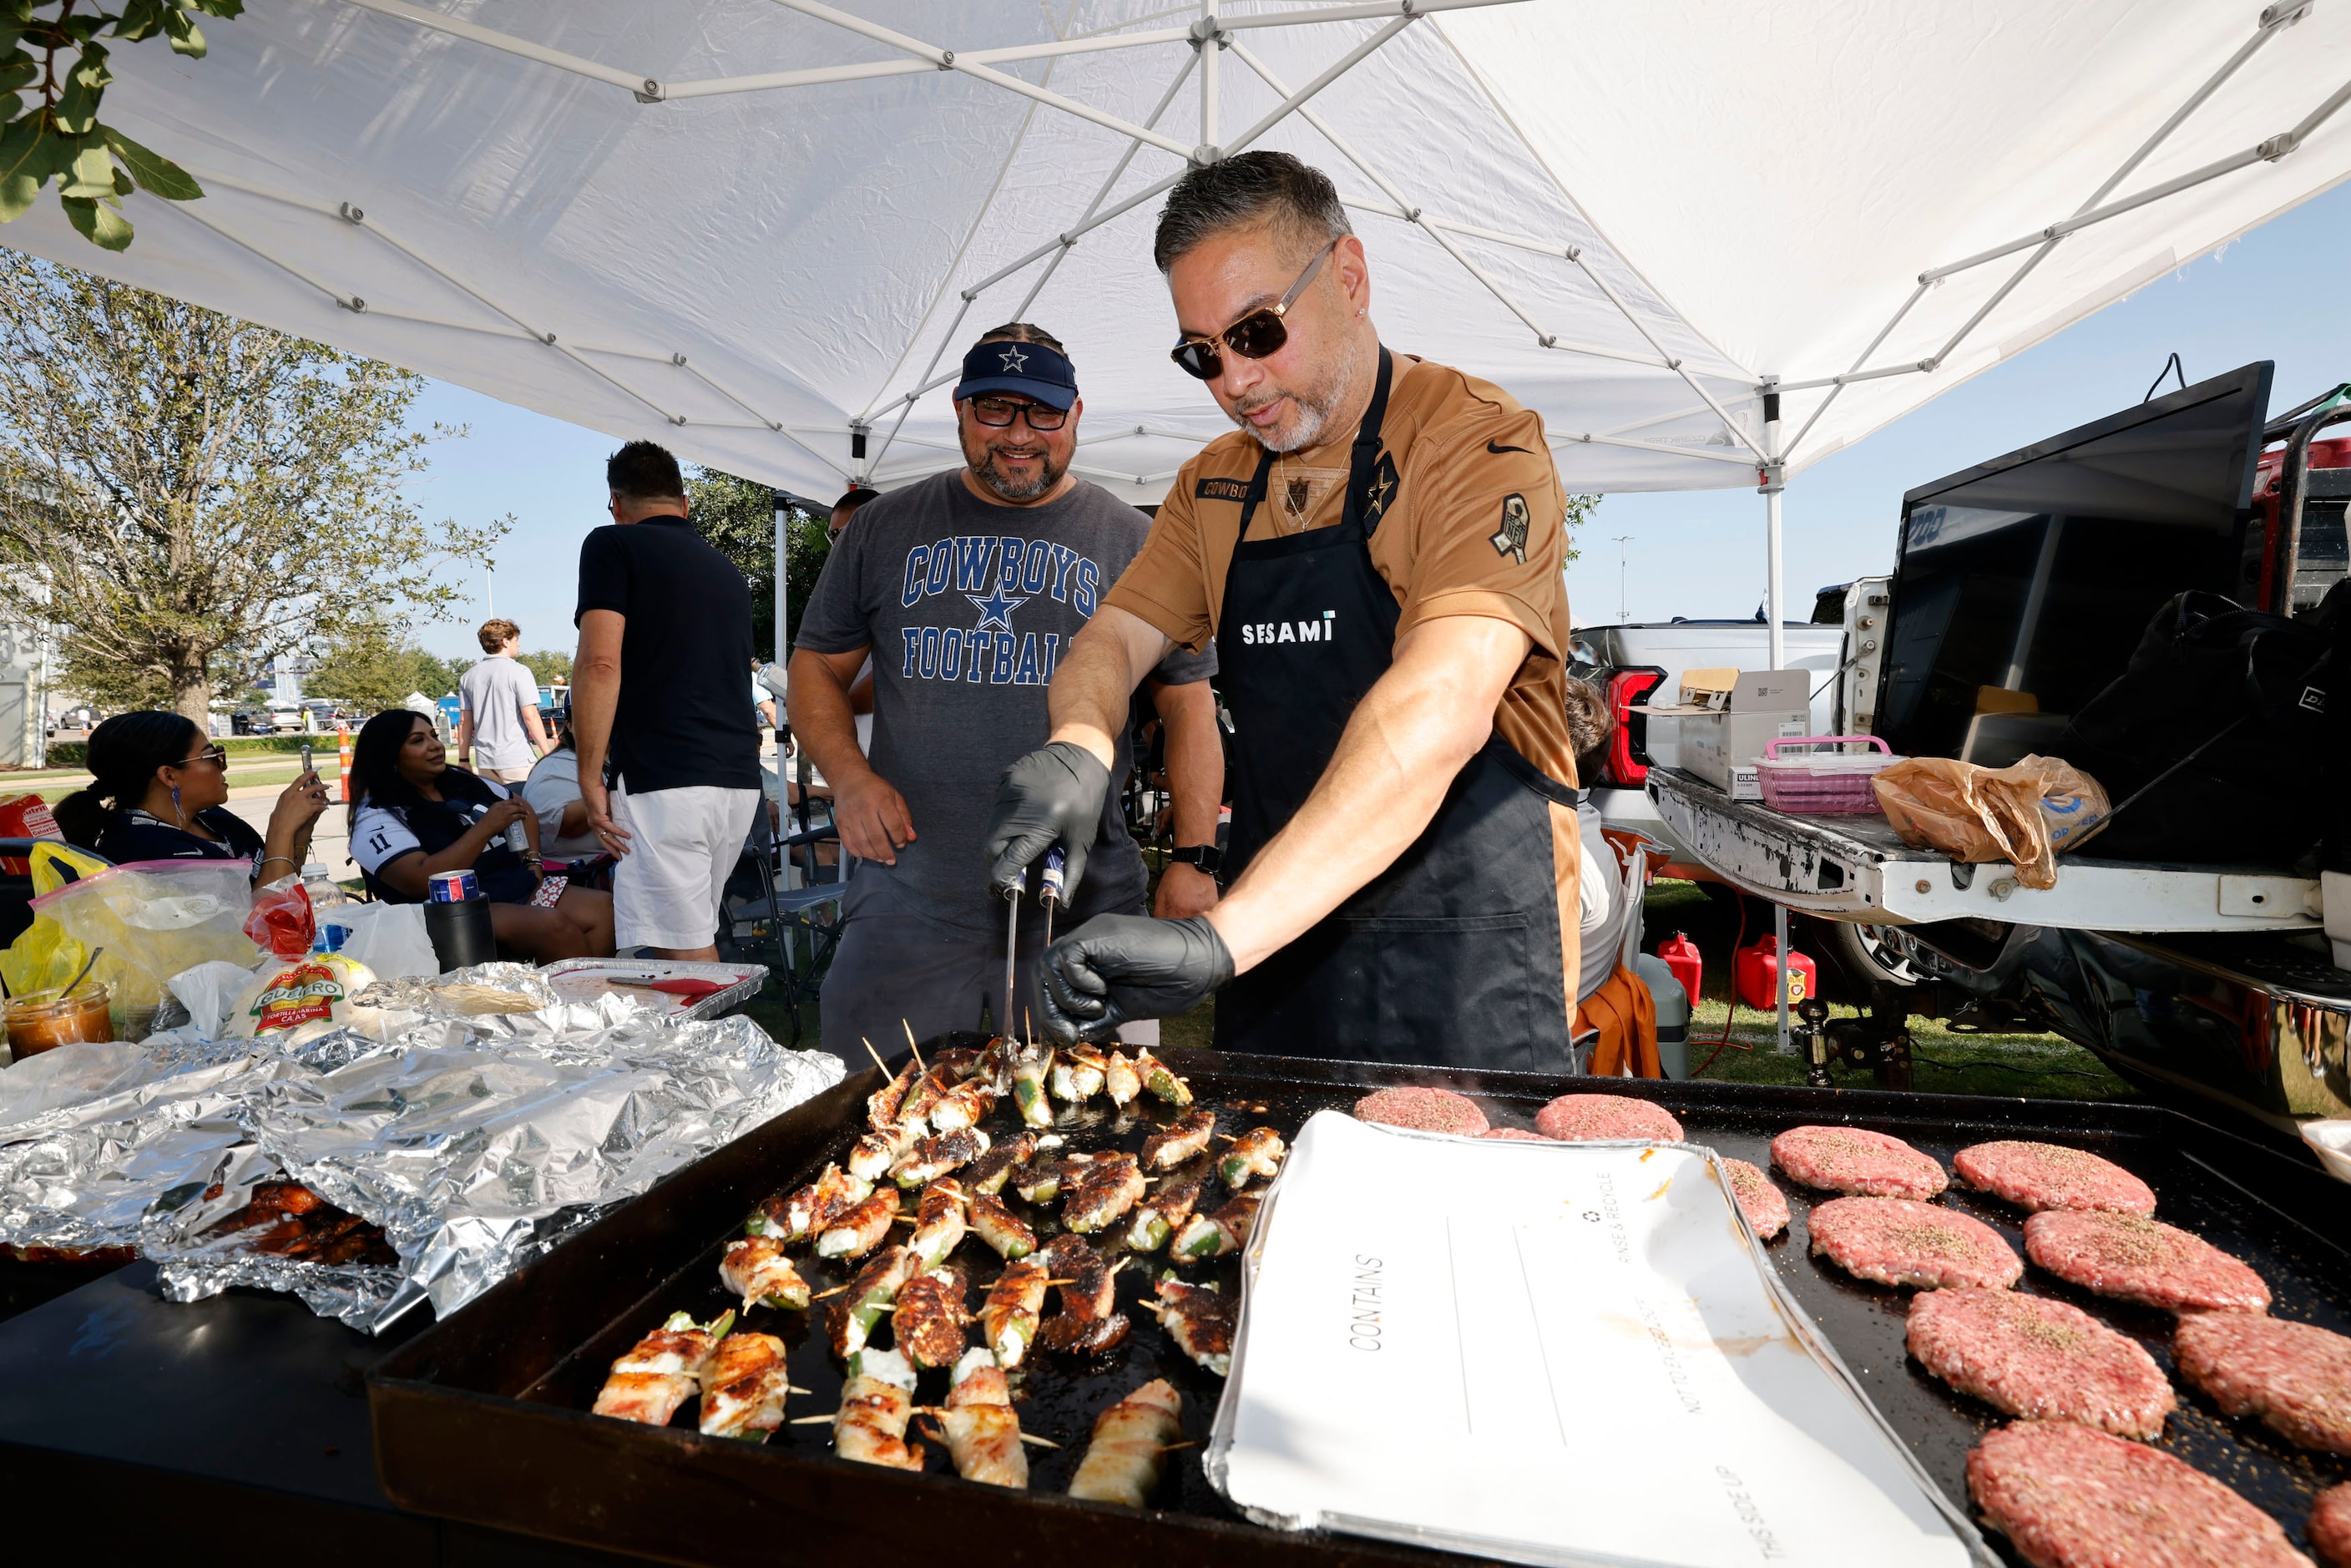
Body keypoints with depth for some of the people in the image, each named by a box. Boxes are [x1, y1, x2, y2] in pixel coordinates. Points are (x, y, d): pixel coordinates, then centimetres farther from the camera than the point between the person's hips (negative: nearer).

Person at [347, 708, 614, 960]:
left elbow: (524, 810, 29)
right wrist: (485, 827, -17)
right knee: (552, 926, -34)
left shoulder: (463, 782, 15)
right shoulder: (376, 818, -4)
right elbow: (421, 881, -20)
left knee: (606, 908, -19)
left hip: (522, 890, 7)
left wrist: (532, 861, 11)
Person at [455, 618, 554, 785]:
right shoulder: (519, 672, -7)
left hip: (484, 761, 6)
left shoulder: (468, 677, 11)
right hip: (516, 759, -6)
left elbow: (465, 722, 12)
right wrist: (548, 754, -9)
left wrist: (463, 760, 16)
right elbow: (530, 716, -12)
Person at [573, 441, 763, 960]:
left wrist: (590, 779, -8)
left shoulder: (613, 545, 1)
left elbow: (600, 664, -12)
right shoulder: (728, 570, 21)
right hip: (741, 778, 7)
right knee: (696, 933, 19)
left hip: (663, 781, -7)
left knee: (685, 952, -3)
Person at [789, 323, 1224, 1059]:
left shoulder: (1133, 542, 6)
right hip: (908, 896, 2)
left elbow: (1188, 702, 5)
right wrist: (847, 774, -5)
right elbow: (816, 667, 15)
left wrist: (1194, 860, -5)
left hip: (1083, 911, -1)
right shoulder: (887, 526, 10)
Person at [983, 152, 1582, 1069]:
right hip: (1273, 940, 6)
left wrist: (1219, 940, -36)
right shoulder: (1215, 486, 10)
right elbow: (1116, 636, 7)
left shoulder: (1478, 442, -13)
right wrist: (1077, 742, -19)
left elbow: (1442, 708, -27)